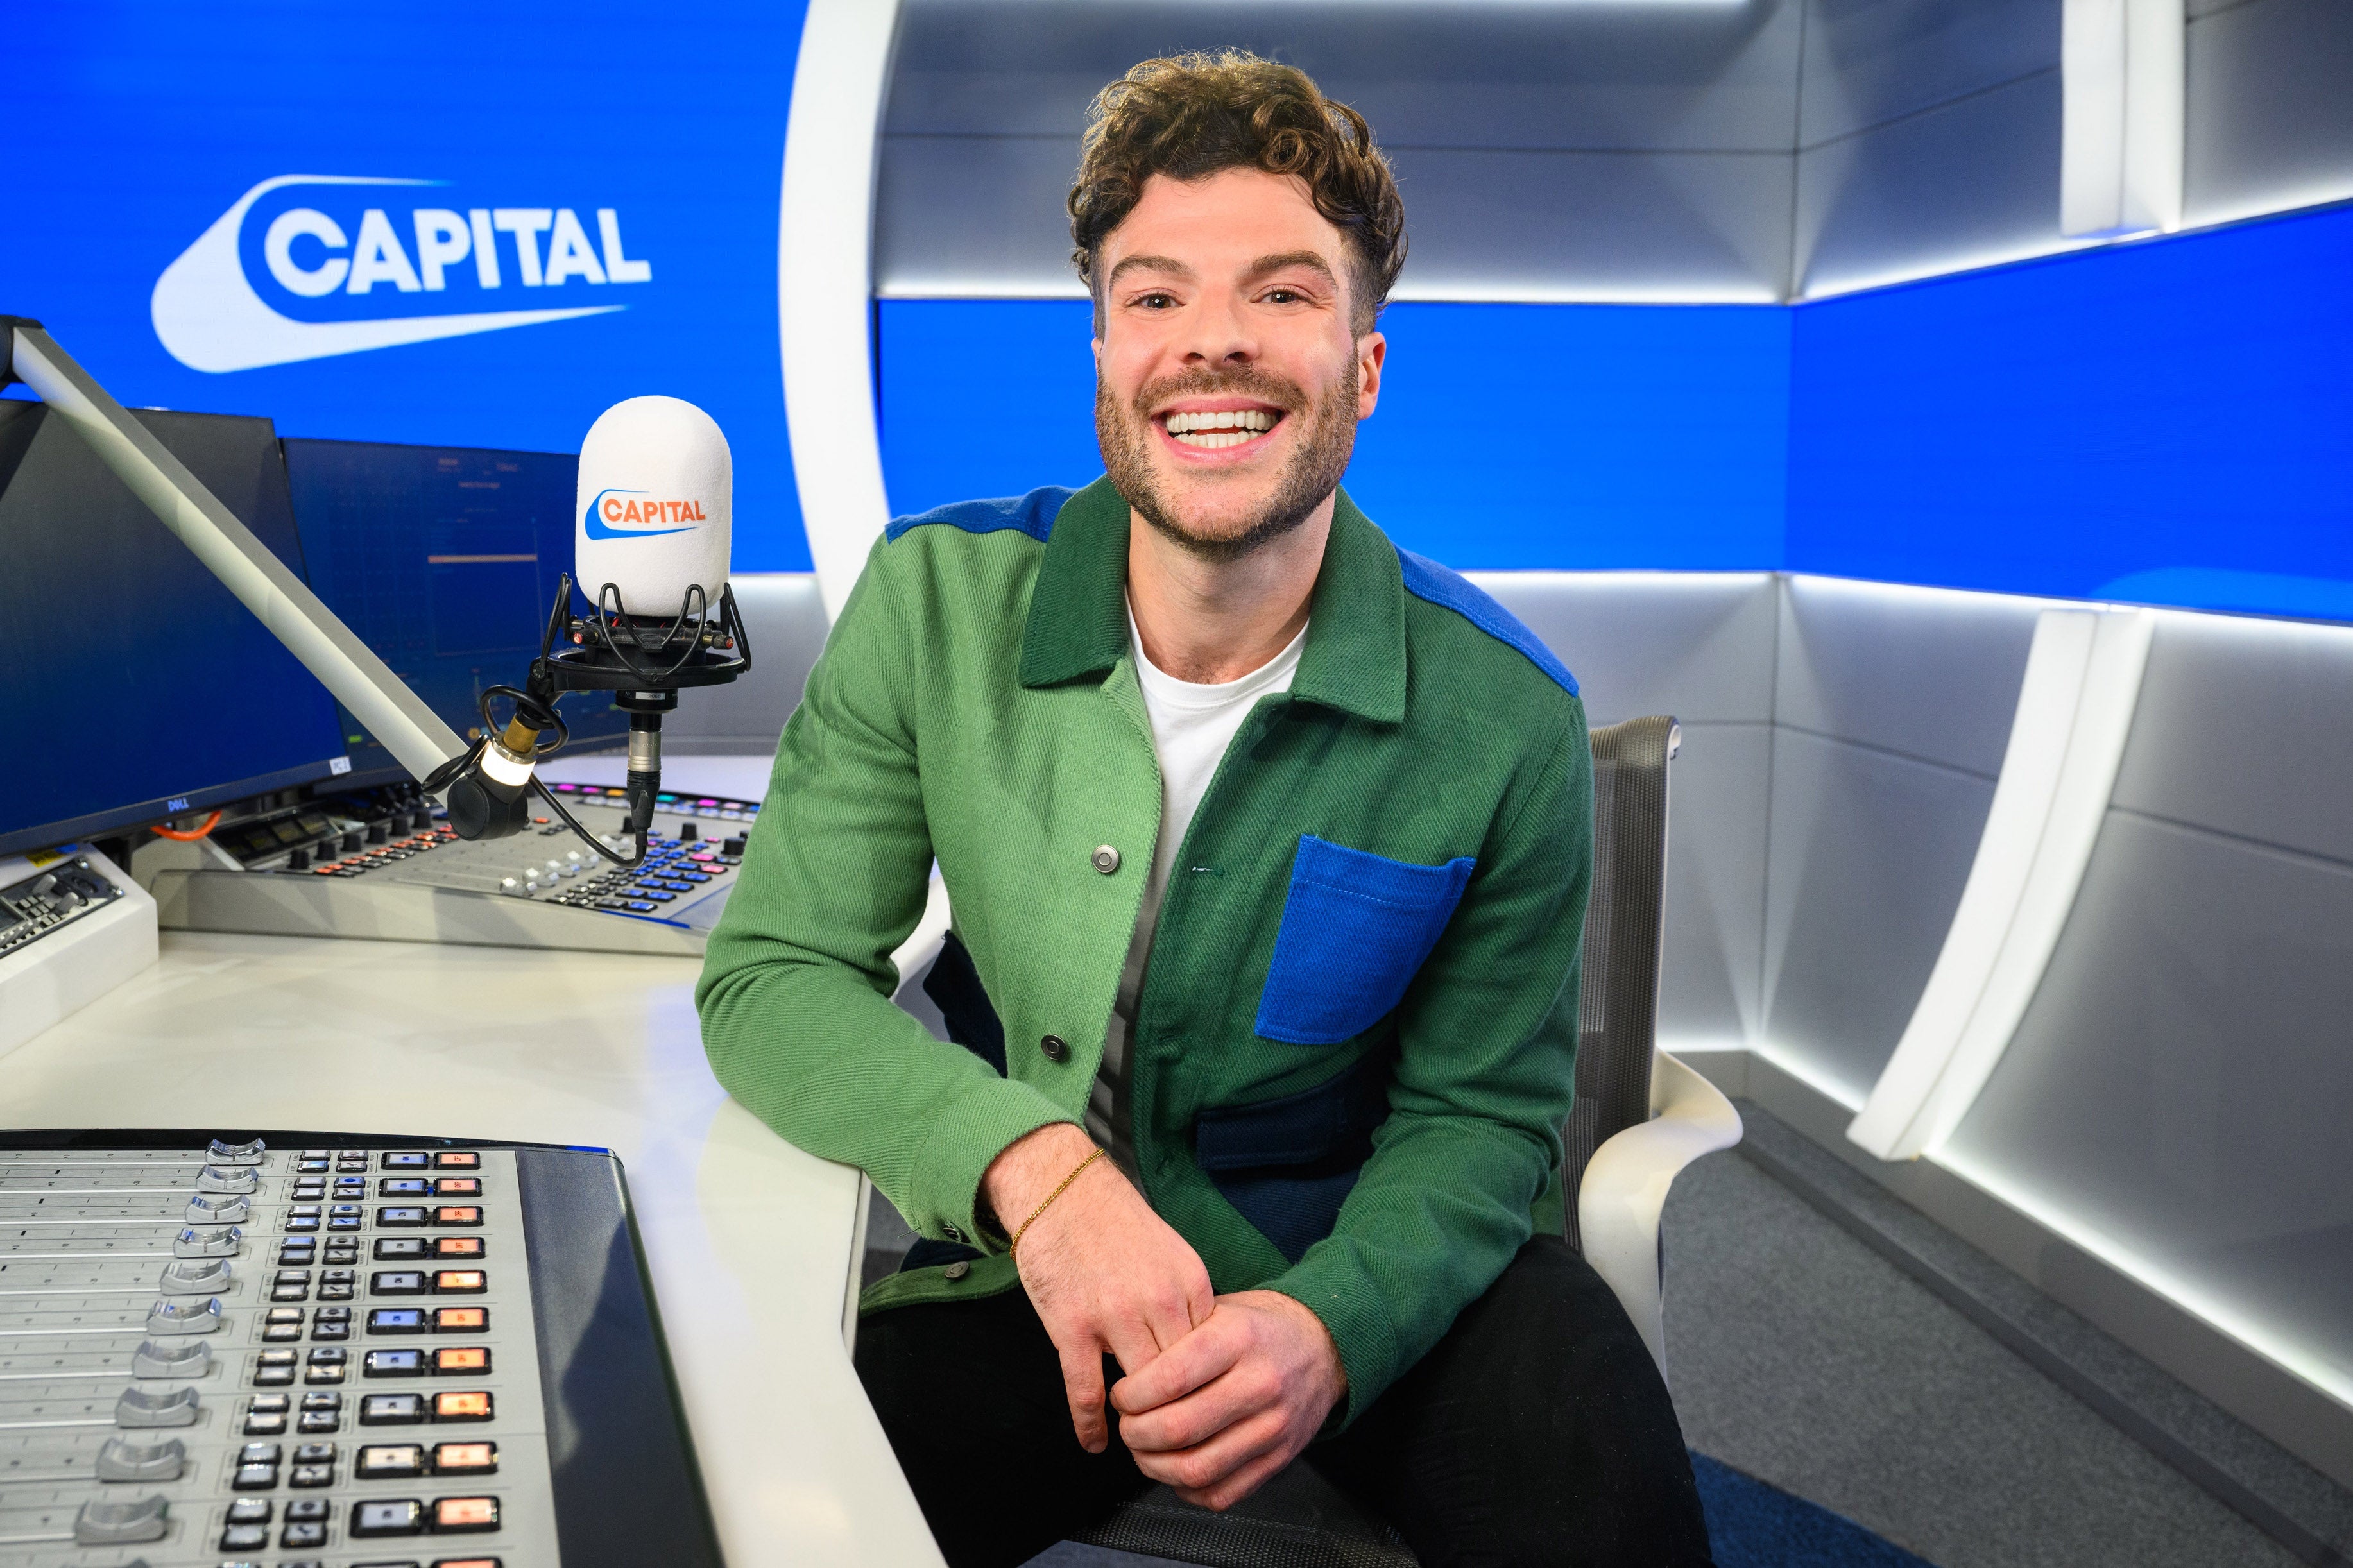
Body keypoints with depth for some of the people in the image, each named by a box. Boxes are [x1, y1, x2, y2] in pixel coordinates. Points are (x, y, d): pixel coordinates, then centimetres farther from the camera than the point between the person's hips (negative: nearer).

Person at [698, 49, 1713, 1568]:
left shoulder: (1505, 717, -13)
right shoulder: (938, 601, -10)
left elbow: (1478, 1112, -5)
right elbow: (770, 972, -9)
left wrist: (1327, 1322, -27)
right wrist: (1031, 1163, -27)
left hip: (1362, 1264, 0)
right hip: (1025, 1270, 1)